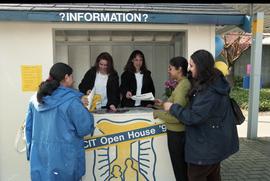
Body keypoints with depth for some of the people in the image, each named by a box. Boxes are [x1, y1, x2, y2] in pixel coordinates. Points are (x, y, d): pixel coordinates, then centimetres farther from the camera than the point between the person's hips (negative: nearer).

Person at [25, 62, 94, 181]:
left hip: (39, 156, 6)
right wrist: (85, 110, 4)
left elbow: (29, 127, 9)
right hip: (63, 157, -5)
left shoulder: (36, 98, 2)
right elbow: (85, 129, -13)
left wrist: (31, 151, 19)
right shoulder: (71, 100, -17)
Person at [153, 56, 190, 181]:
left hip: (177, 133, -9)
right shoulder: (185, 83, 5)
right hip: (181, 131, 9)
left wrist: (157, 113, -15)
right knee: (184, 167, 24)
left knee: (179, 170, 10)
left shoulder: (182, 87, -23)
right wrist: (164, 103, 9)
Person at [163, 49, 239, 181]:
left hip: (206, 145, -10)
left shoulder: (209, 91, -29)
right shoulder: (215, 82, 3)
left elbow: (193, 117, -28)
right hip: (215, 142, 10)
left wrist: (172, 107, -15)